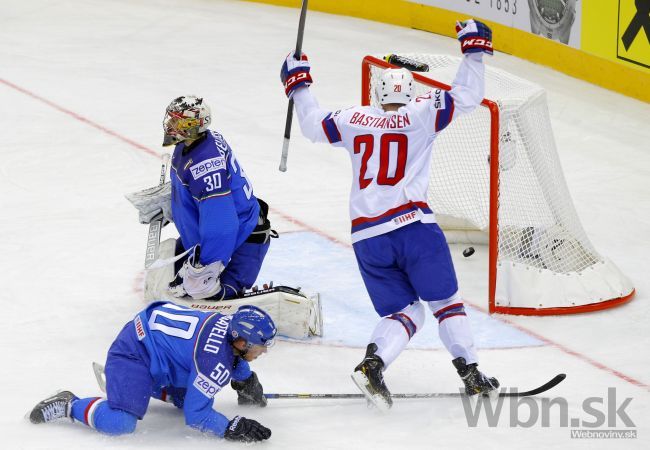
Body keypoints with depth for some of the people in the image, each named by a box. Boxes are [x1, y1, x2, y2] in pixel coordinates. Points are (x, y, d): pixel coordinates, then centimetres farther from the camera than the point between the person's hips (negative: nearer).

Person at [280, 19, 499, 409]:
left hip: (367, 237, 4)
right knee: (445, 301, 11)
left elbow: (313, 126, 26)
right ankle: (471, 373, 2)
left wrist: (299, 85, 38)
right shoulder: (420, 114, 1)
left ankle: (373, 362, -16)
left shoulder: (354, 120, 11)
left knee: (405, 311, 10)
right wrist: (474, 50, 9)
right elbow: (467, 98, 0)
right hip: (414, 225, -3)